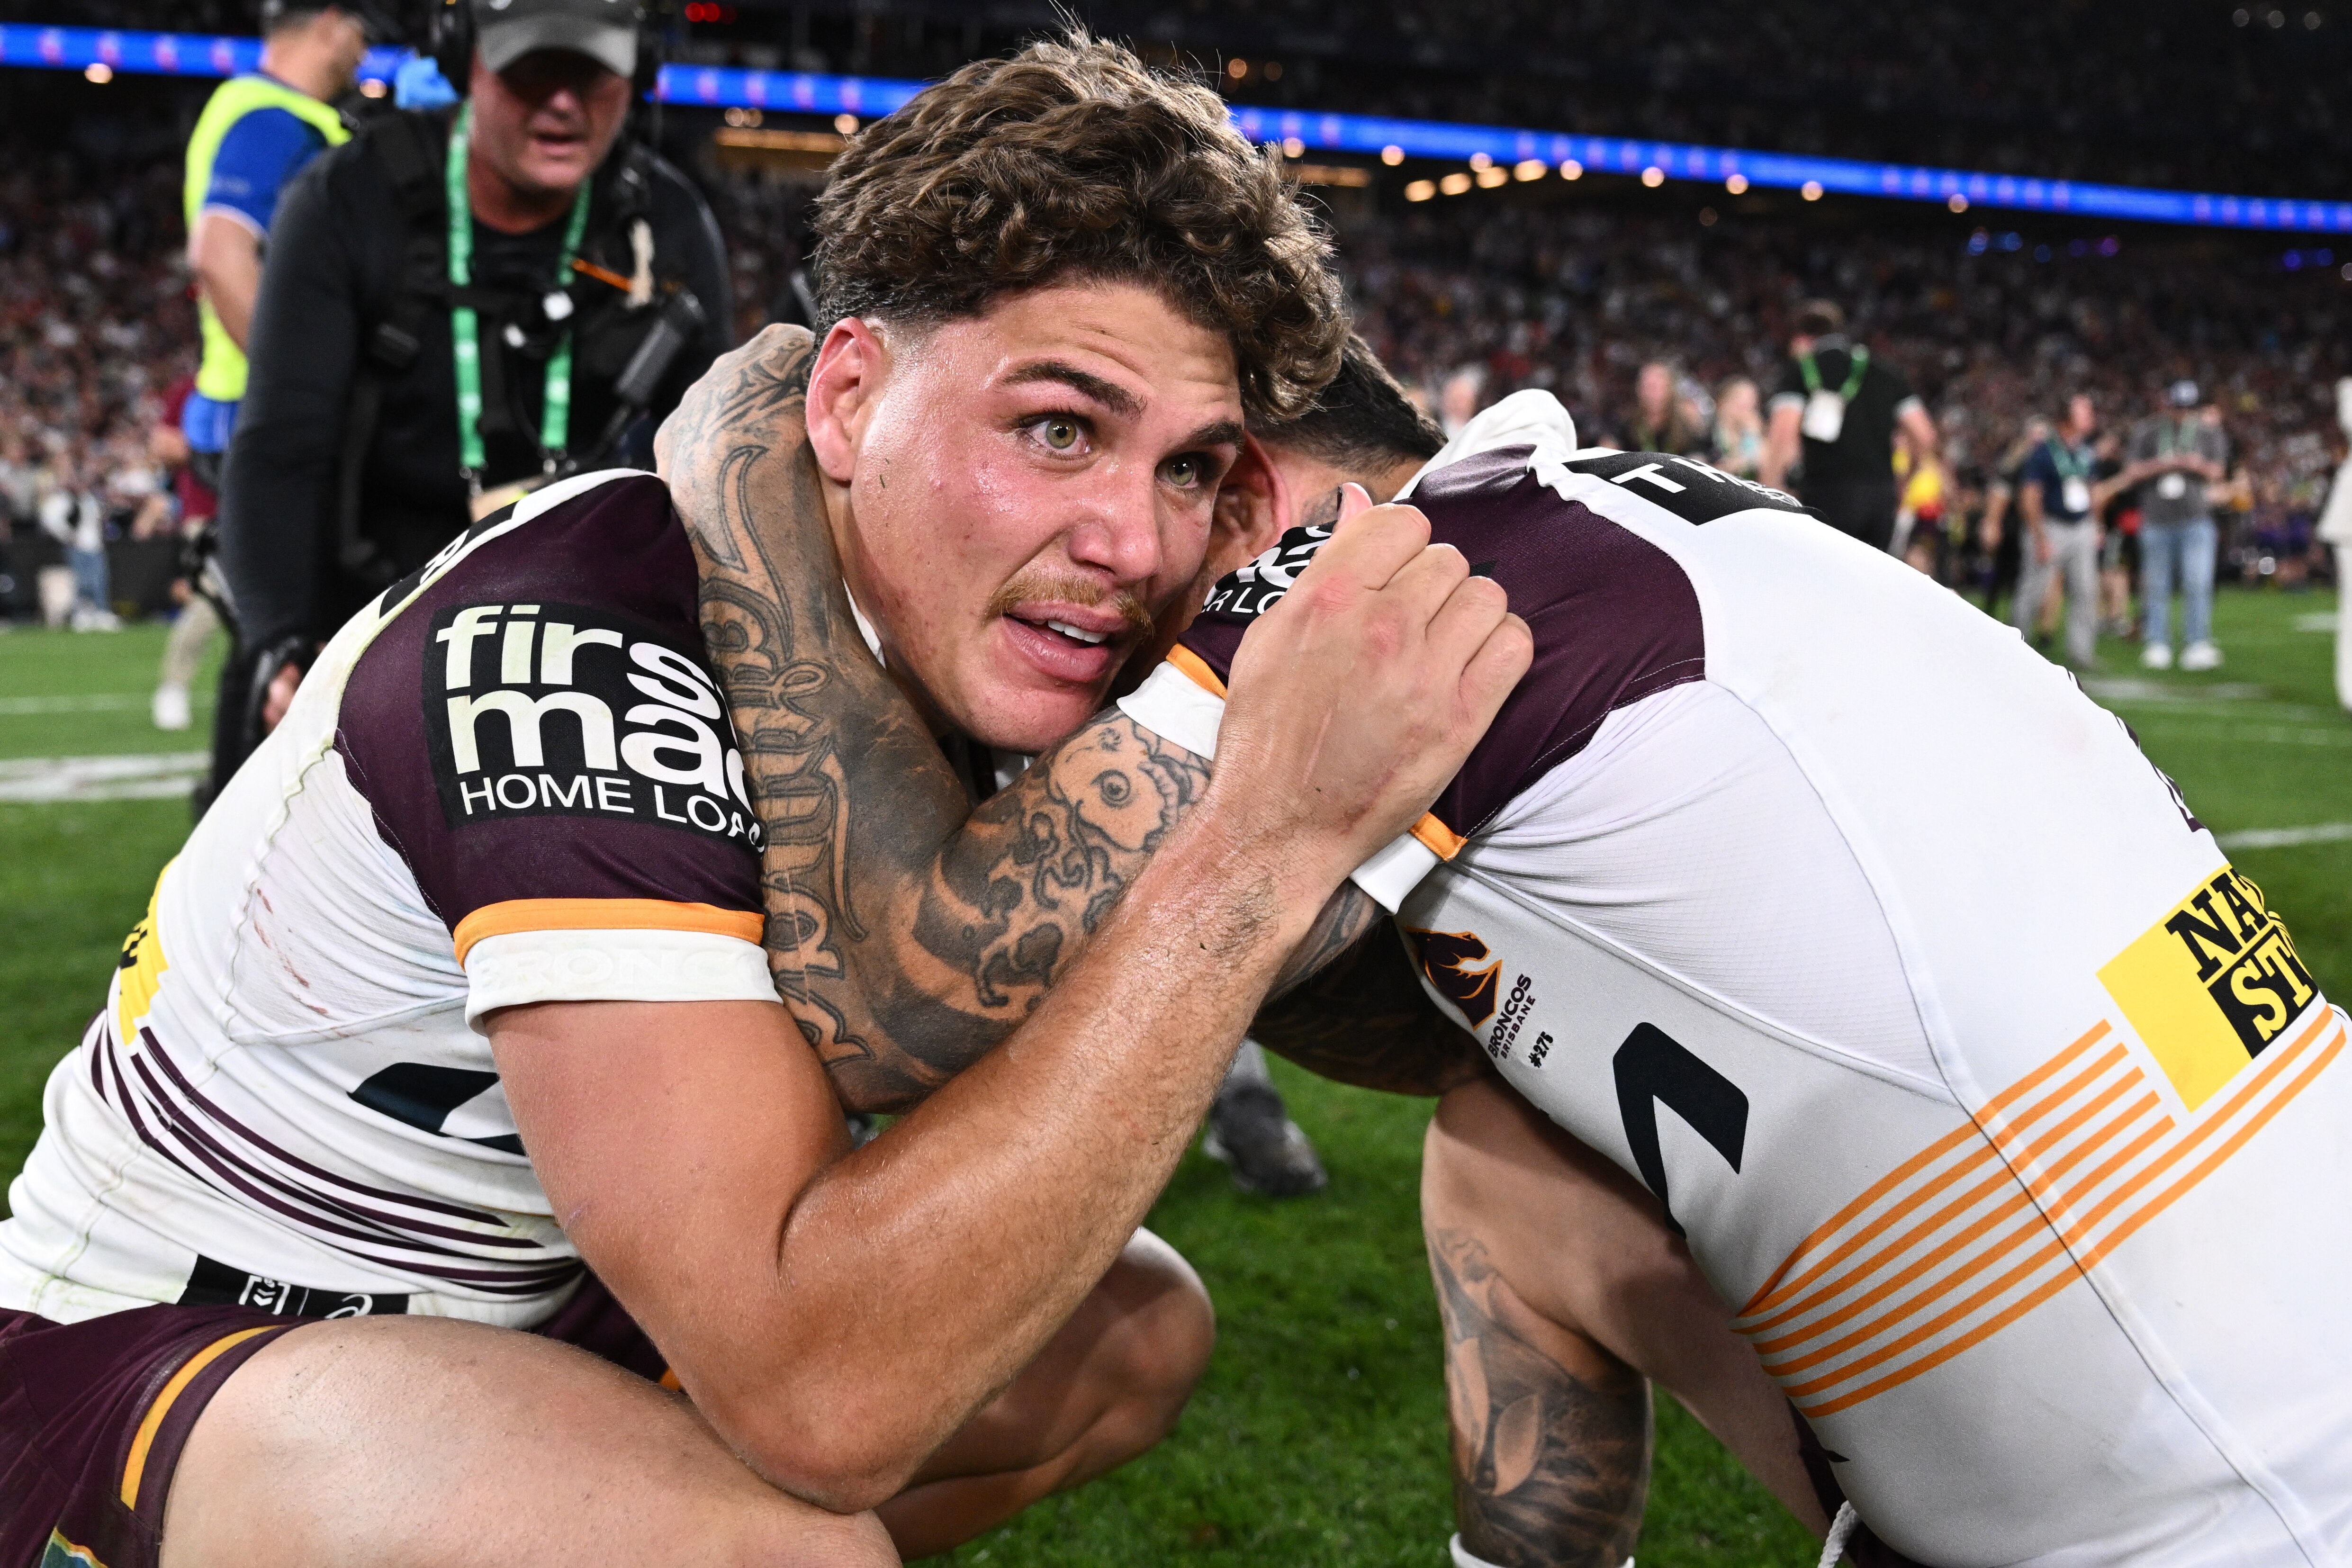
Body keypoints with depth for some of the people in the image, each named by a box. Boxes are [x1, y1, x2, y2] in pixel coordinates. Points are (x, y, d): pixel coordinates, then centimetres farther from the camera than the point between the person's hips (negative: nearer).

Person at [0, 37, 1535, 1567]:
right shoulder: (583, 653, -31)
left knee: (1135, 1330, 9)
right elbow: (818, 1396, -39)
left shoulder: (964, 633, -6)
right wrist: (1271, 835, -40)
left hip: (533, 1297, 8)